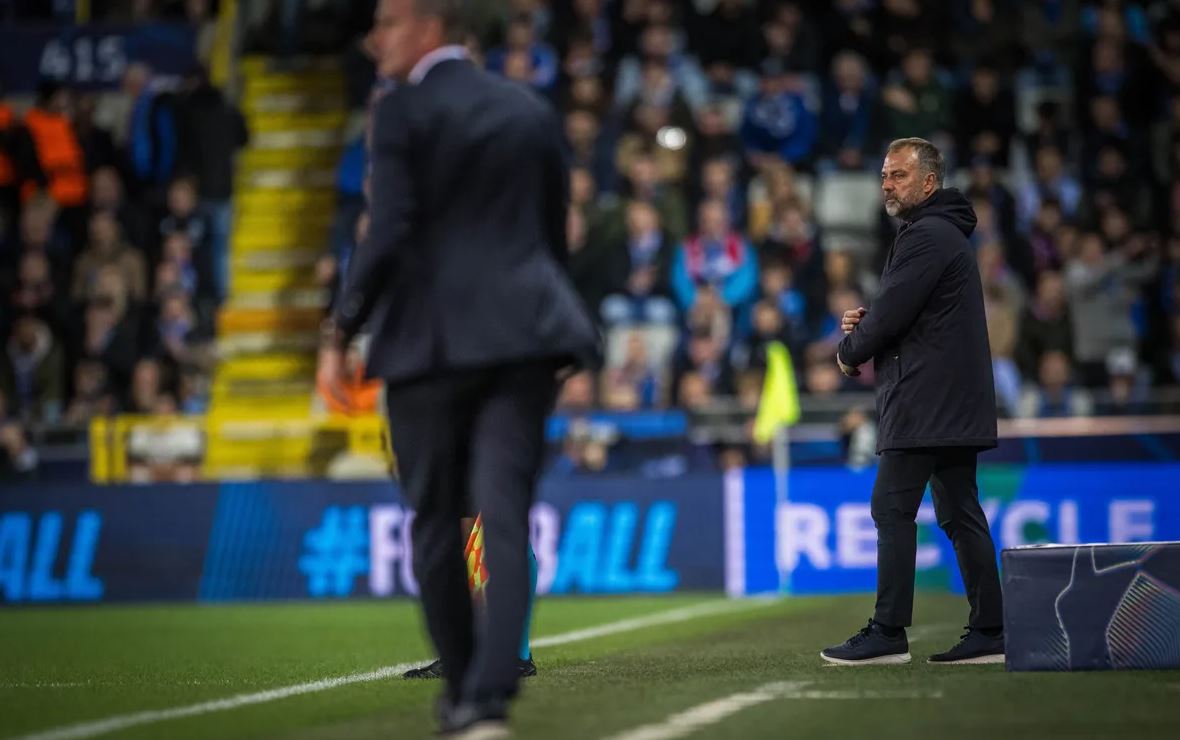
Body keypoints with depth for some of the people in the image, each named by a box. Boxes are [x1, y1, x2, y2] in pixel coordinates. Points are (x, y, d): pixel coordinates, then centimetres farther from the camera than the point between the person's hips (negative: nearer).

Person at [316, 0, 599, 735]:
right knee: (504, 515, -4)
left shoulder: (403, 112, -4)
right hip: (522, 334, 4)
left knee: (438, 523, 9)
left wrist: (341, 333, -4)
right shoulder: (532, 110, 13)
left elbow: (388, 236, -11)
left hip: (432, 338, -4)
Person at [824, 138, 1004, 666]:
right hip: (955, 403, 11)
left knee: (893, 509, -9)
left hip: (926, 400, -10)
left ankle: (888, 633, -10)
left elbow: (891, 312, -17)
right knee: (960, 513, 8)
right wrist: (865, 325, 7)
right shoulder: (947, 233, 22)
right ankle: (988, 632, 6)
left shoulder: (926, 236, -12)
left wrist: (850, 351, 1)